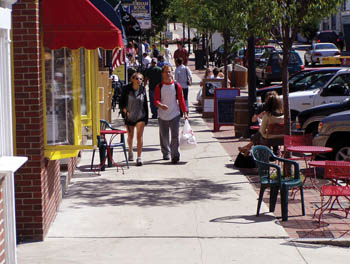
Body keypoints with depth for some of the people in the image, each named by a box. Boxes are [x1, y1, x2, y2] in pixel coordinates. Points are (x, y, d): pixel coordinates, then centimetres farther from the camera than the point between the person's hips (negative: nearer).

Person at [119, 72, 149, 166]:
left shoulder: (142, 90, 0)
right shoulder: (126, 89, -6)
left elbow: (145, 104, 7)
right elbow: (121, 102, 0)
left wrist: (146, 117, 7)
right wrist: (125, 110, -15)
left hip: (140, 116, 0)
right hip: (129, 116, 0)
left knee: (139, 136, -13)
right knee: (130, 136, 16)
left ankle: (139, 157, -13)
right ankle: (130, 151, 43)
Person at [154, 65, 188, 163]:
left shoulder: (177, 86, 1)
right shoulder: (159, 87, 2)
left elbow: (181, 100, 4)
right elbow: (156, 100, -4)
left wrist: (185, 112, 1)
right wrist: (160, 105, -27)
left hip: (175, 115, -1)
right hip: (162, 115, 1)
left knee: (175, 136, -11)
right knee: (164, 136, 10)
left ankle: (175, 155, -11)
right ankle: (166, 153, 26)